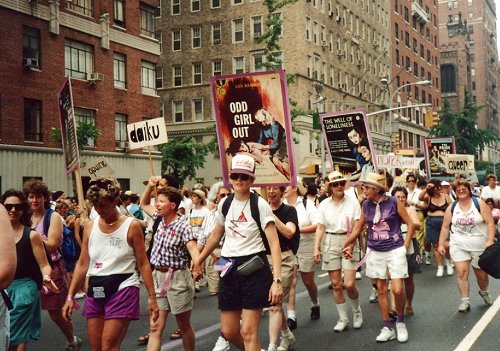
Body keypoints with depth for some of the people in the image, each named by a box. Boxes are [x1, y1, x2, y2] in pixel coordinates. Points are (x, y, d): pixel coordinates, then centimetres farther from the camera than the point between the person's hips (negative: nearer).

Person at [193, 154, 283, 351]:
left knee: (248, 332, -6)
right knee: (228, 331, 9)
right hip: (230, 268, 6)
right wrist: (199, 260, 29)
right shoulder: (225, 203, 5)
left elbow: (274, 244, -15)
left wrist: (277, 280, -23)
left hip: (254, 268, -5)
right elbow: (216, 235, 22)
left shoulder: (260, 205, -11)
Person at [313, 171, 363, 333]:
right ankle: (343, 318, 19)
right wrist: (316, 248, -2)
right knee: (336, 284, 5)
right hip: (330, 244, 2)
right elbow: (320, 228, 5)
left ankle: (357, 311, 22)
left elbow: (357, 226, -5)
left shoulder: (352, 202, -3)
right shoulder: (324, 204, 4)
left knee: (349, 284, -8)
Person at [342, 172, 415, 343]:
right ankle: (387, 328, 17)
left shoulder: (394, 202, -10)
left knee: (397, 290, -10)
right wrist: (346, 245, 10)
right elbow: (358, 227, 12)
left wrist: (405, 246, -5)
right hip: (375, 252, 4)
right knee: (381, 290, 7)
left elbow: (410, 224, -2)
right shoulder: (366, 205, 0)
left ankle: (400, 321, 16)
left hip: (395, 251, -4)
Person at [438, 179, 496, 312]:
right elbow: (445, 227, 7)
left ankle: (484, 292, 41)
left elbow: (490, 223, -9)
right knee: (461, 272, -10)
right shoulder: (452, 207, 1)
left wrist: (490, 241, -18)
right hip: (459, 246, 1)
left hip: (480, 246, -1)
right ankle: (465, 301, -1)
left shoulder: (479, 203, -6)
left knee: (481, 274, 10)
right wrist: (441, 244, 2)